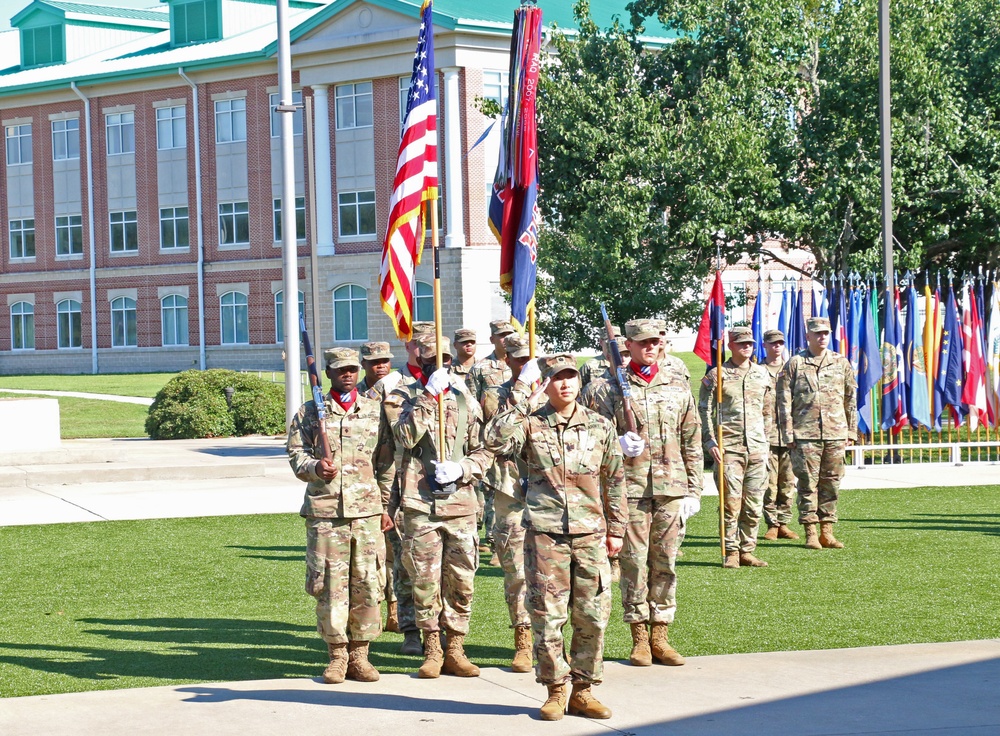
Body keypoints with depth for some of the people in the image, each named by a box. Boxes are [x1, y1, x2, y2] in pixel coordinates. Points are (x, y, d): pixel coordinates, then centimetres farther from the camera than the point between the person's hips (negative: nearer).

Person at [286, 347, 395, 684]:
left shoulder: (375, 411, 12)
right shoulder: (309, 412, 9)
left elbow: (387, 464, 13)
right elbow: (295, 453, 7)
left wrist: (386, 507, 8)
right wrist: (314, 466, -15)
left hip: (367, 509, 1)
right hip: (324, 509, -1)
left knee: (367, 582, 0)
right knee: (329, 584, -1)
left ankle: (359, 654, 9)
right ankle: (337, 654, 9)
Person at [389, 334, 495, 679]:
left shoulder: (467, 403, 10)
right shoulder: (412, 402, 8)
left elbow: (484, 452, 7)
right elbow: (405, 437, -13)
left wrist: (461, 469, -11)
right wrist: (428, 397, -16)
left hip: (460, 504, 1)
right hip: (420, 505, -1)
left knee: (460, 581, 3)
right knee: (425, 581, 0)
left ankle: (455, 650, 11)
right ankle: (432, 651, 9)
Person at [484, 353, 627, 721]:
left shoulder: (600, 426, 9)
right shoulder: (531, 425, 1)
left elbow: (614, 480, 16)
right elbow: (495, 439, -19)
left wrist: (616, 528, 15)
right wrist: (528, 404, -15)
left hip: (591, 534, 2)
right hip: (545, 534, -2)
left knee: (592, 615, 3)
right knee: (547, 616, -1)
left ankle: (582, 690, 15)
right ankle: (555, 691, 12)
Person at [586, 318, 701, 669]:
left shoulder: (678, 386, 12)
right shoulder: (611, 387, 5)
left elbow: (692, 442, 14)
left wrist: (694, 490, 8)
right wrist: (619, 444, -18)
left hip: (672, 488, 2)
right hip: (631, 487, -2)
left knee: (666, 563, 4)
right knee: (634, 563, -1)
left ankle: (660, 636, 12)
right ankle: (639, 638, 7)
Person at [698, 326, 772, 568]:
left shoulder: (762, 374, 14)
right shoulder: (716, 376, 1)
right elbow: (704, 411, 0)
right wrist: (710, 442, -8)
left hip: (757, 449, 4)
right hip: (728, 449, -4)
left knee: (753, 505, 4)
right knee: (731, 503, -6)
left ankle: (747, 551, 12)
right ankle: (731, 553, 0)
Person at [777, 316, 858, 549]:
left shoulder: (841, 363, 11)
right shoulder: (795, 364, 3)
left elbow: (851, 399, 15)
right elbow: (784, 401, 1)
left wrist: (851, 431, 11)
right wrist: (788, 434, -4)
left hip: (836, 434, 3)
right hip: (805, 435, -3)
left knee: (831, 483, 5)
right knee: (807, 483, -2)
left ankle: (827, 532, 11)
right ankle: (811, 533, 2)